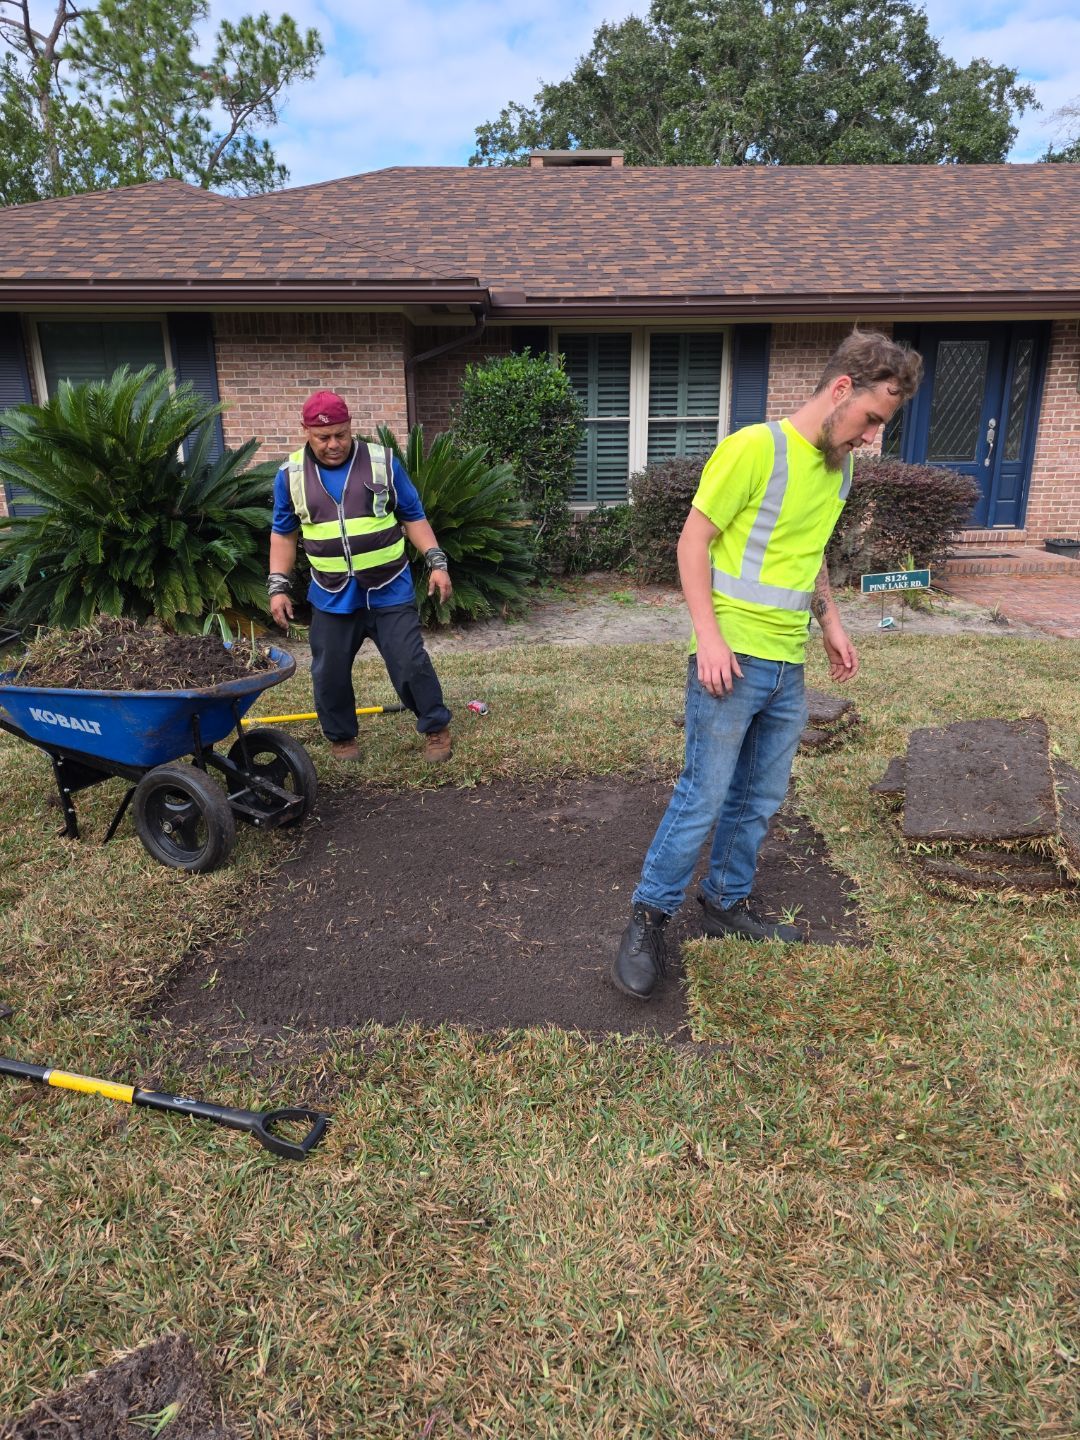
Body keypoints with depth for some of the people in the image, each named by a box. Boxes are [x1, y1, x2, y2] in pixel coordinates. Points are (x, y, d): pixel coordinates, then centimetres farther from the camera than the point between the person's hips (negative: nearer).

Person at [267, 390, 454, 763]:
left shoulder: (383, 462, -3)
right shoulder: (291, 474, 1)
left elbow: (413, 517, 3)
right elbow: (283, 534, 10)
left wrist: (436, 562, -6)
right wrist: (278, 586, 2)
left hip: (390, 591, -2)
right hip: (332, 597, 2)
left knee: (411, 663, -2)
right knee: (330, 673, 8)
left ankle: (436, 728, 18)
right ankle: (341, 737, 30)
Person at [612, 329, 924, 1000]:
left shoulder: (839, 467, 13)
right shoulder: (754, 448, -12)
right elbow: (694, 540, -12)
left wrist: (832, 623, 18)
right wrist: (709, 636, -19)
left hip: (790, 665, 8)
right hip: (733, 659, -7)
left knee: (761, 798, 14)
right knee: (703, 798, -2)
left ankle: (728, 902, 32)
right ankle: (649, 918, 13)